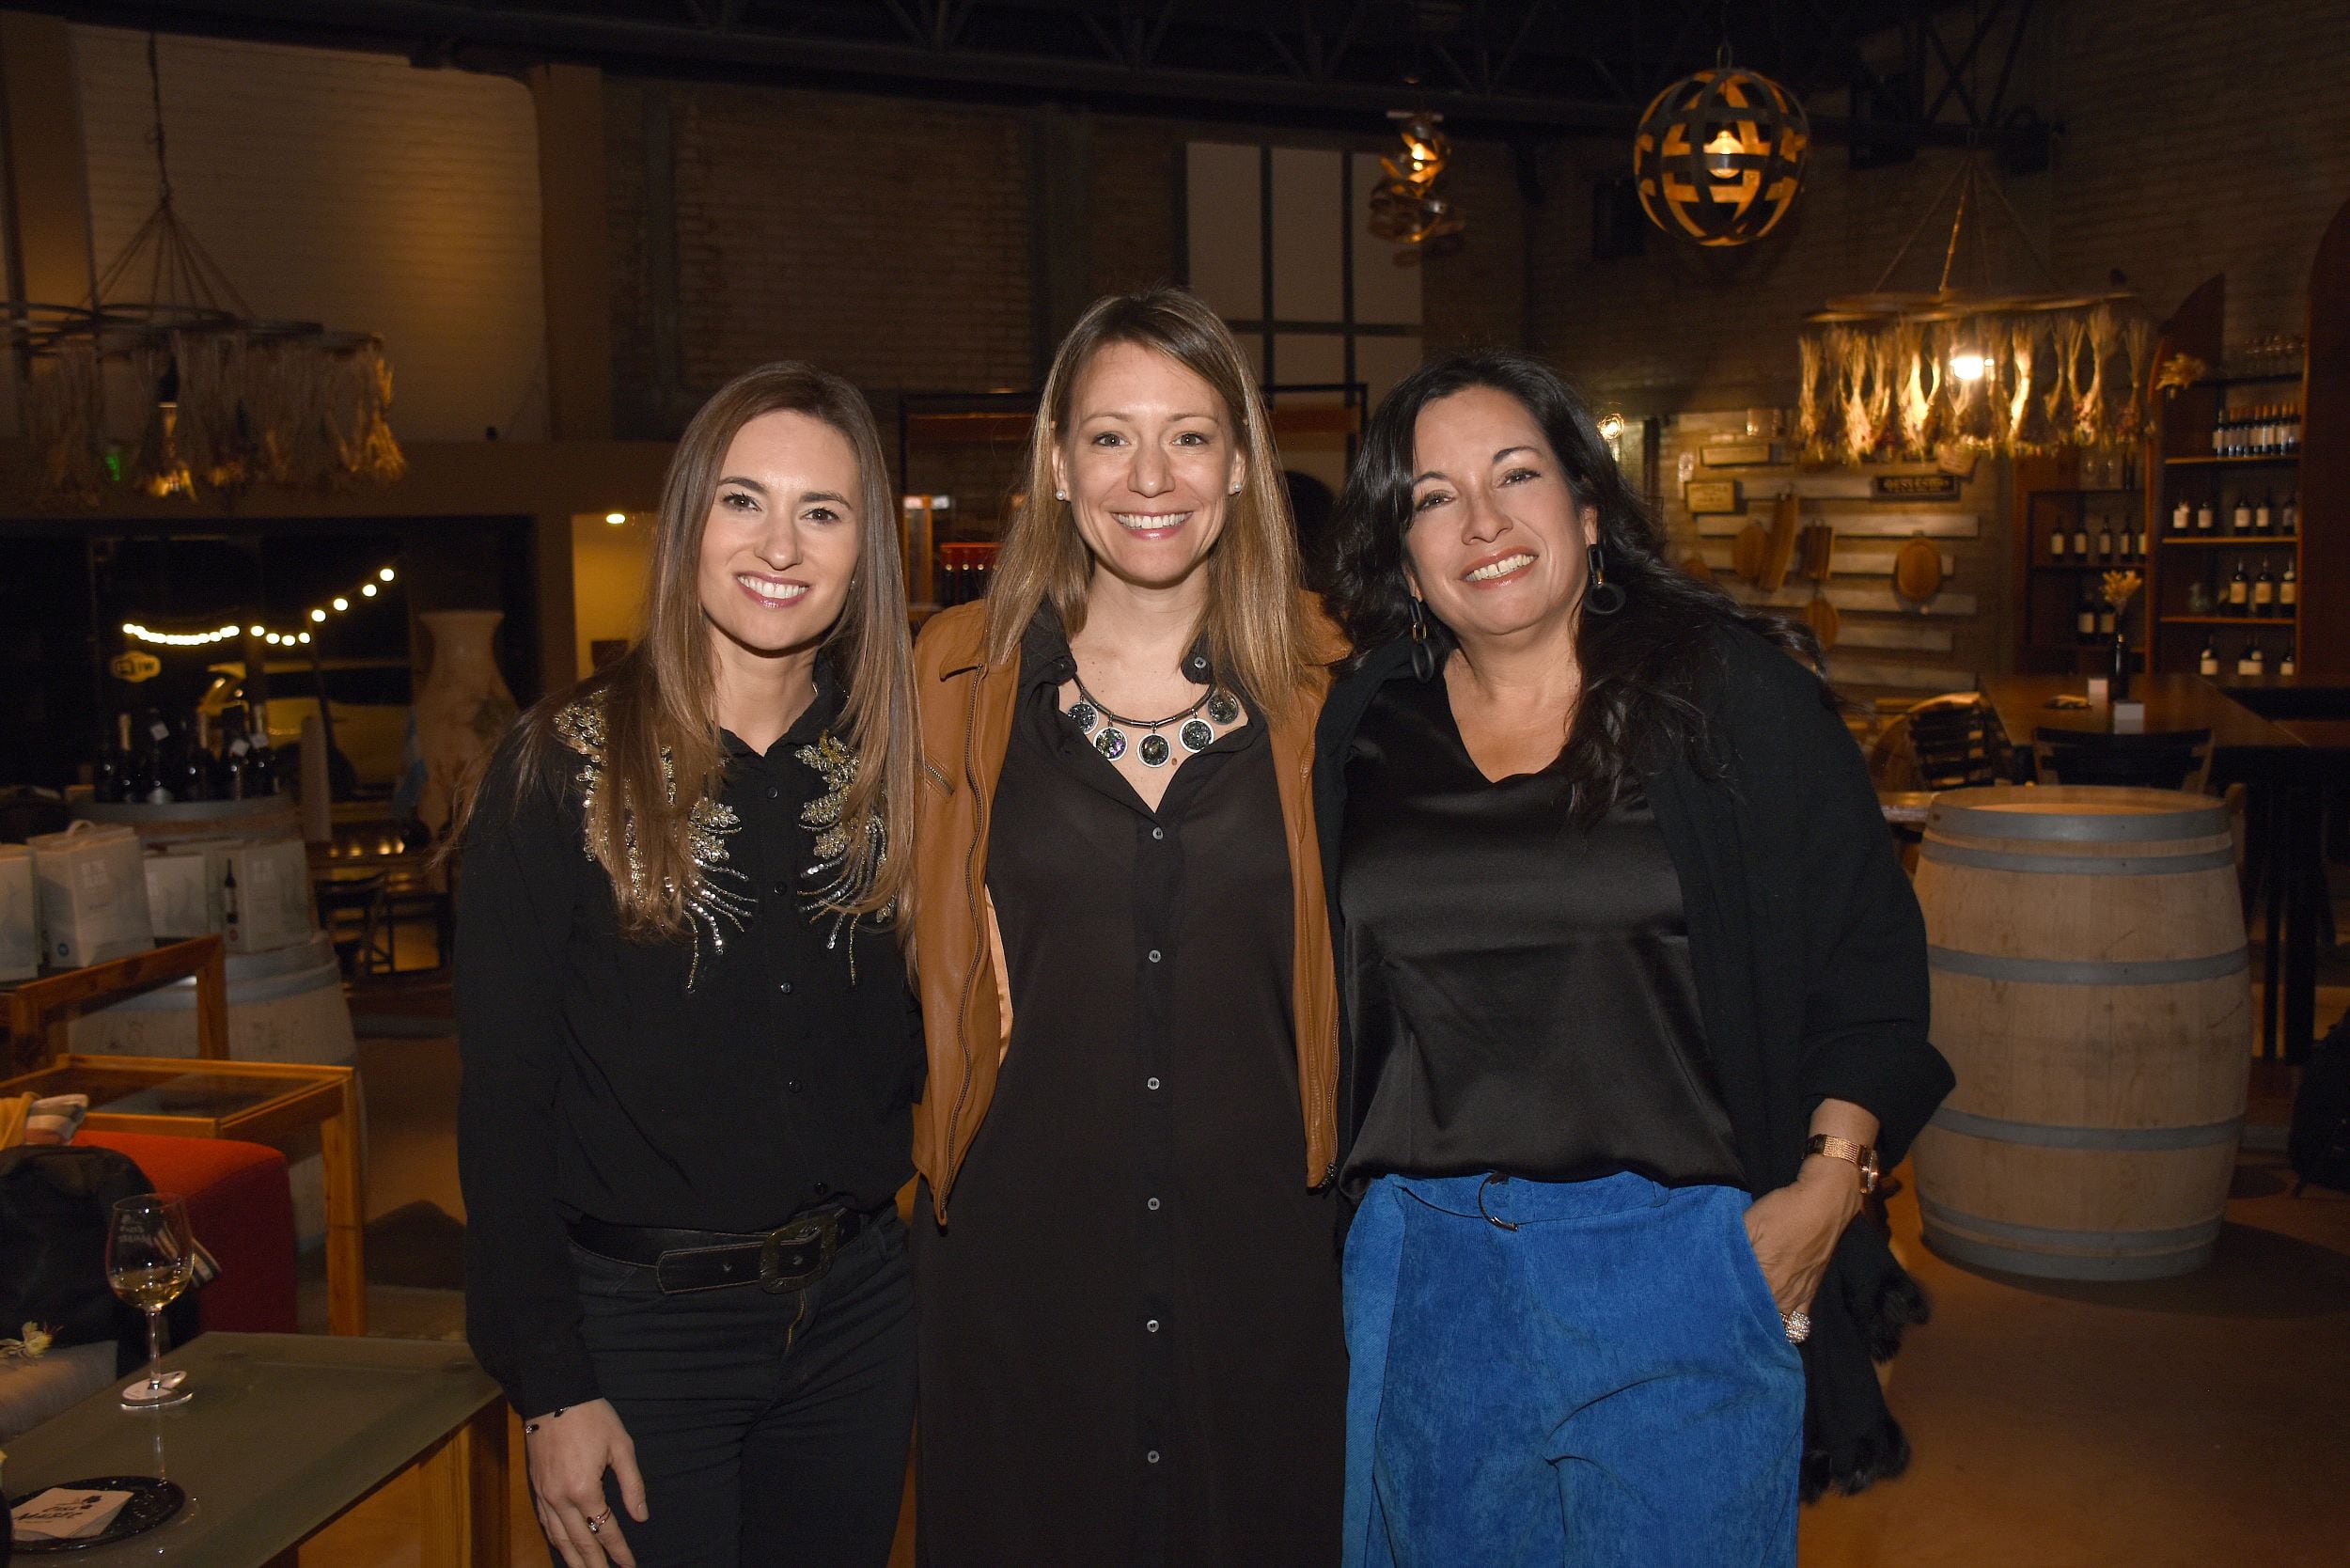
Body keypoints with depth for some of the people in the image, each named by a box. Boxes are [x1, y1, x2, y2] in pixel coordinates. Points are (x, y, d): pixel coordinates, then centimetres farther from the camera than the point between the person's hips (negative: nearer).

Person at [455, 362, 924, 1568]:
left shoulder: (885, 764, 3)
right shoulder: (564, 766, -8)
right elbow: (504, 1095, -9)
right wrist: (551, 1390, -12)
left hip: (856, 1303, 4)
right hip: (639, 1322, -3)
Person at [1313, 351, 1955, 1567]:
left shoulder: (1733, 691, -3)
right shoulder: (1362, 728, 4)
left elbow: (1868, 947, 0)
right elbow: (1319, 985, 11)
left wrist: (1831, 1179, -7)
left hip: (1681, 1259, -2)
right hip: (1424, 1269, 3)